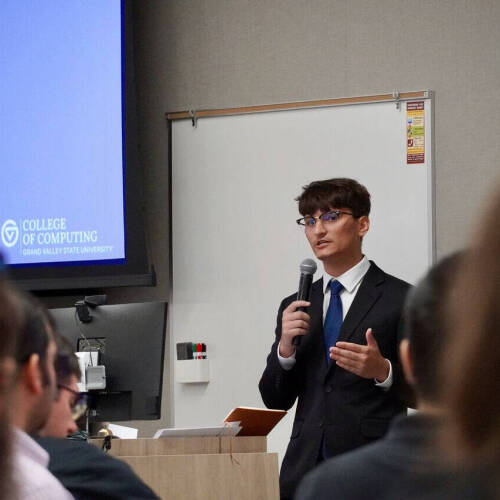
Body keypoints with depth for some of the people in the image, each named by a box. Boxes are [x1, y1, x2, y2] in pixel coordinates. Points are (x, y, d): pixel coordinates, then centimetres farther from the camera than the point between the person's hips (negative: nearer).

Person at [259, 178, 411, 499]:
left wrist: (383, 371, -22)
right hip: (306, 469, 4)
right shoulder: (295, 309, 15)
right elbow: (276, 400, 12)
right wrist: (285, 348, -5)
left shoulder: (401, 299, -1)